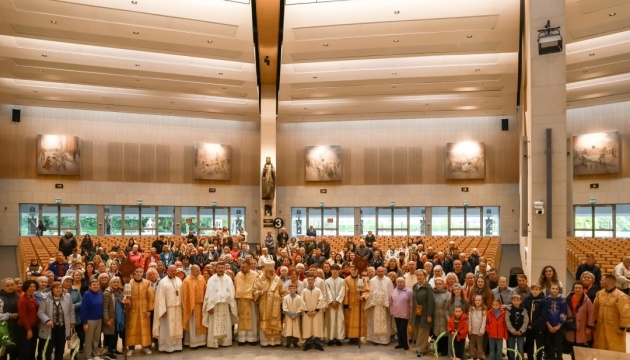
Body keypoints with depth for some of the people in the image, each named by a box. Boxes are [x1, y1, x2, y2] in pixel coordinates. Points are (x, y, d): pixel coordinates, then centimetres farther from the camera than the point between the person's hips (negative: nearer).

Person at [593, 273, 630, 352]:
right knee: (600, 349, 16)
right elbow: (595, 308, 13)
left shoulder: (620, 296, -19)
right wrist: (595, 321, 13)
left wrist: (622, 328, -17)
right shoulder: (600, 293, 3)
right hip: (601, 327, 6)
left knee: (615, 351, 3)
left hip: (615, 329, -6)